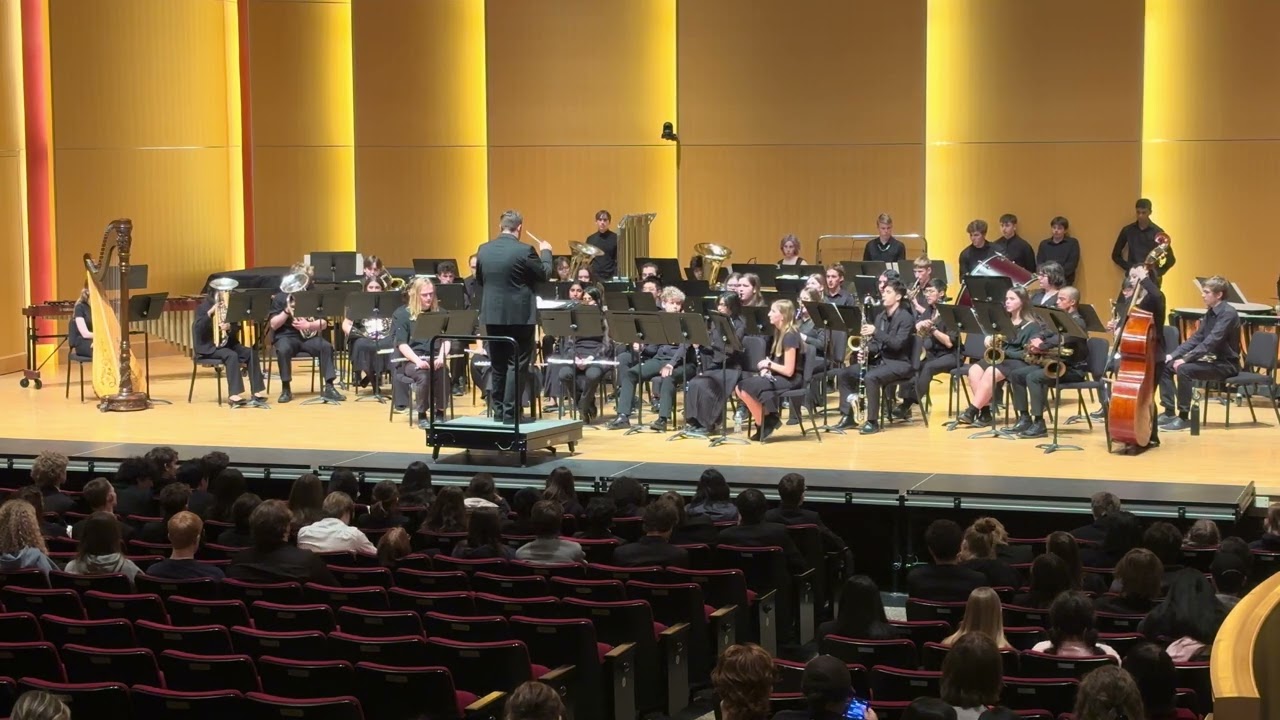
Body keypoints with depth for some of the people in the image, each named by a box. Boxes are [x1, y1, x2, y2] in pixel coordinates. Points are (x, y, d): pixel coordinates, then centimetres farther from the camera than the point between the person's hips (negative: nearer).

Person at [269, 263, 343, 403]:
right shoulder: (280, 297, 3)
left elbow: (323, 324, 2)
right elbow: (273, 325, -4)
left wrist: (309, 325, -18)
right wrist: (286, 311, -18)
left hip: (308, 336, 2)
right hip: (287, 336, -2)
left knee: (326, 346, -27)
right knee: (283, 349, -36)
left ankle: (329, 387, -24)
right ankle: (286, 389, -21)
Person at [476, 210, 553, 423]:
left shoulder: (483, 250, 3)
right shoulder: (524, 251, -13)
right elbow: (544, 274, -1)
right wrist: (546, 252, 15)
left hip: (492, 315, 5)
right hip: (519, 315, -5)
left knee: (497, 365, 13)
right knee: (516, 365, -1)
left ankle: (498, 411, 17)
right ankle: (511, 413, -3)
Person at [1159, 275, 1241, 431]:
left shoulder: (1228, 313, -18)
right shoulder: (1211, 313, 10)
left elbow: (1211, 342, -27)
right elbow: (1196, 338, 13)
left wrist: (1185, 359, -29)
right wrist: (1173, 355, 0)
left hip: (1225, 364, -9)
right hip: (1211, 359, 9)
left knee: (1184, 369, -30)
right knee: (1166, 365, 0)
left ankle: (1184, 417, -22)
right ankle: (1168, 413, 2)